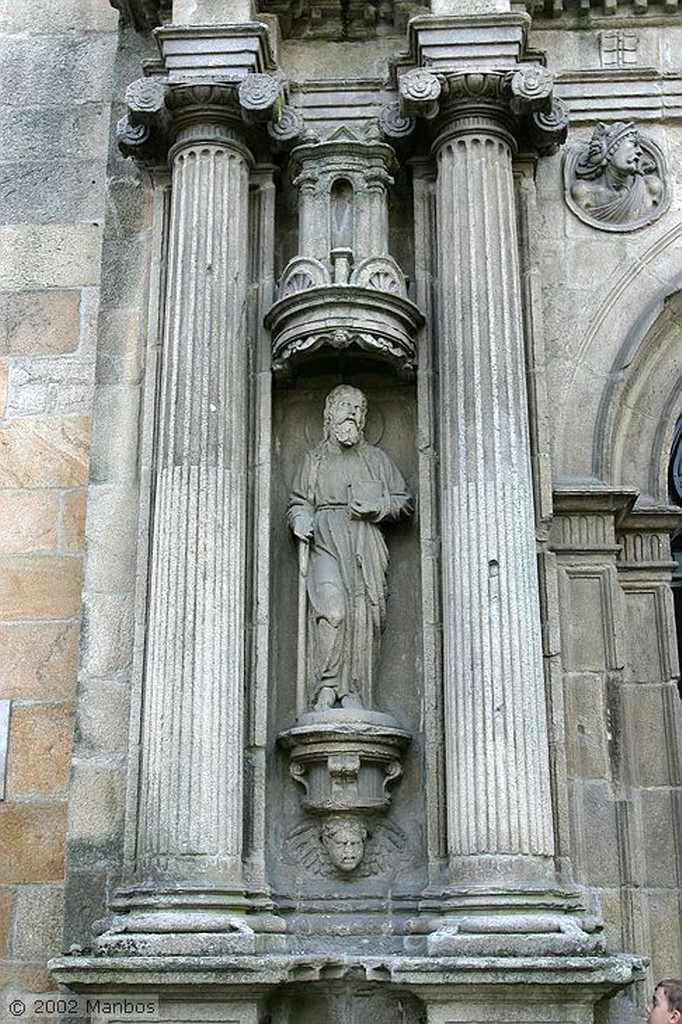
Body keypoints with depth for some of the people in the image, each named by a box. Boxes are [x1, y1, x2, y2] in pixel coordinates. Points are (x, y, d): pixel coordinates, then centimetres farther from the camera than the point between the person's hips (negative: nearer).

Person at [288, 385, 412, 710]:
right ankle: (326, 687, -19)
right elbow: (298, 503, 19)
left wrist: (376, 506, -2)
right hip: (326, 540, -1)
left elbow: (403, 500, 17)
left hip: (364, 544, 1)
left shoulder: (375, 458, 19)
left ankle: (353, 693, -5)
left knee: (363, 616, -9)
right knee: (332, 608, -24)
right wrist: (300, 520, -4)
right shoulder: (314, 459, 19)